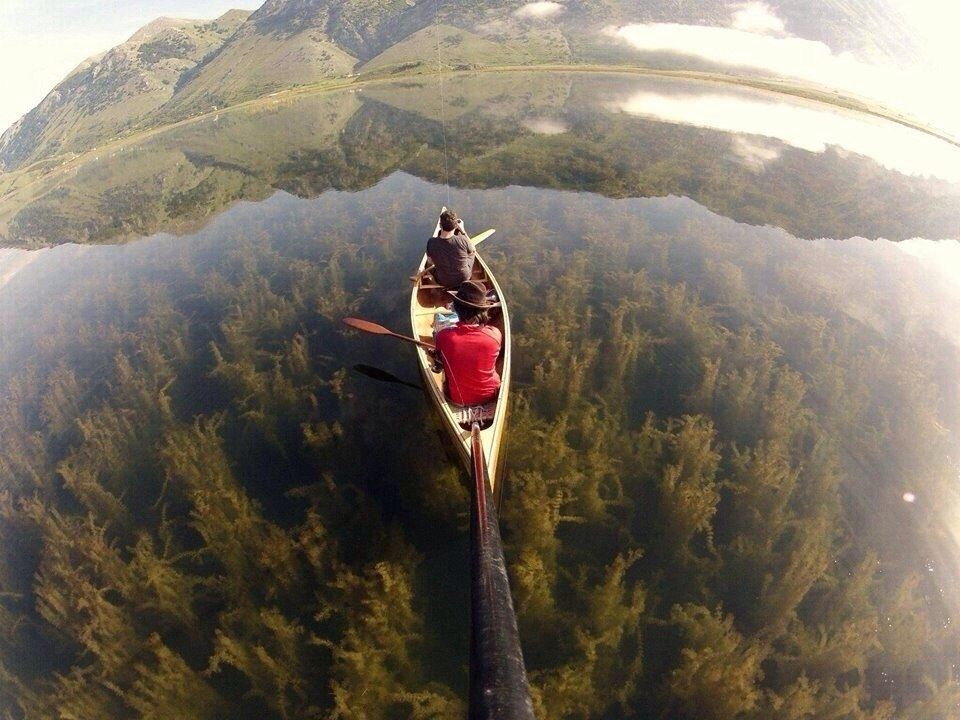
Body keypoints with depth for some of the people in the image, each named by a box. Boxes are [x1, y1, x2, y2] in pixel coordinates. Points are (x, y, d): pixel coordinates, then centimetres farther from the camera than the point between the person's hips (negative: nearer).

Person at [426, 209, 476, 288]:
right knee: (471, 252, 26)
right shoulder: (463, 240, -30)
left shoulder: (431, 243, -25)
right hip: (464, 279, -1)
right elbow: (473, 251, -5)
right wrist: (463, 231, -4)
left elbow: (431, 261, -4)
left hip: (442, 281, 1)